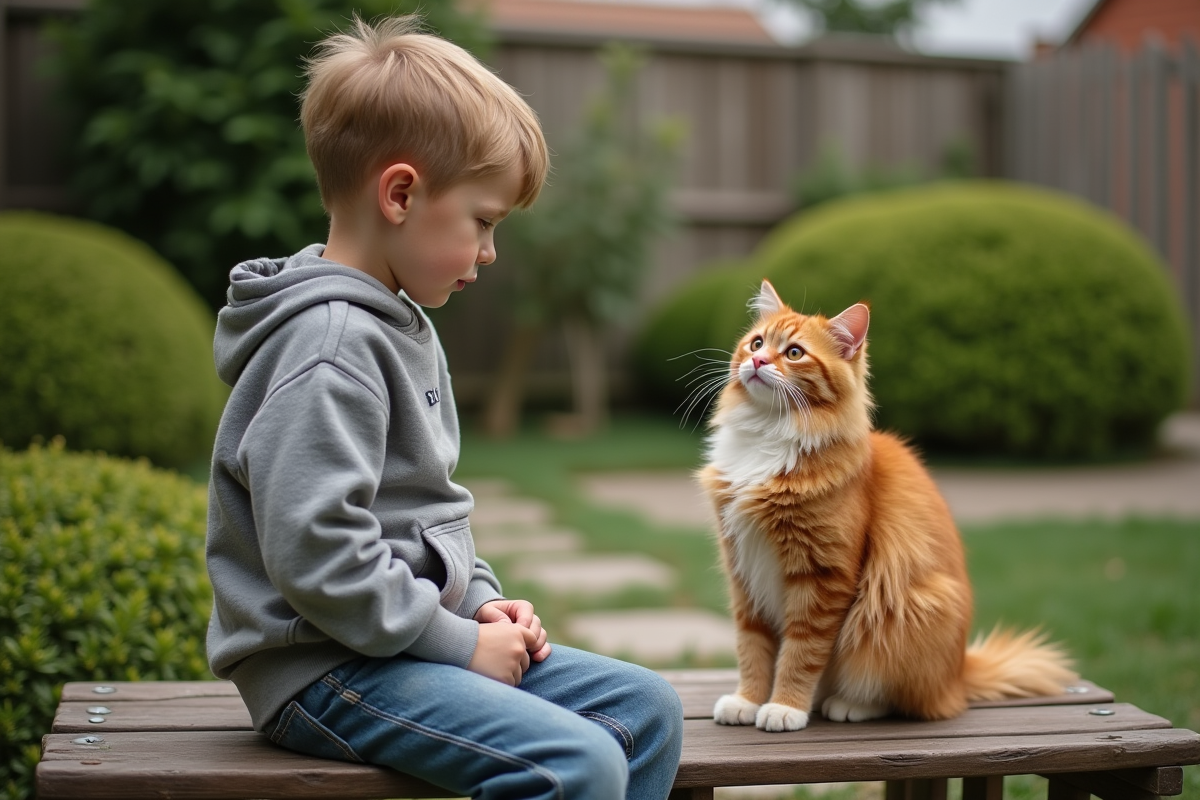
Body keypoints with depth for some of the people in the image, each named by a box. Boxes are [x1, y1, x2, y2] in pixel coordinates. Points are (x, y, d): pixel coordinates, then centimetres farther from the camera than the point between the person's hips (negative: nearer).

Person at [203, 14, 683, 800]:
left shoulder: (402, 325, 15)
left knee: (647, 709, 5)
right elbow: (316, 551, -26)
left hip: (407, 639, 10)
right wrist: (458, 641, -17)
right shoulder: (330, 345, -19)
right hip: (326, 669, -10)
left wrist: (478, 600, 8)